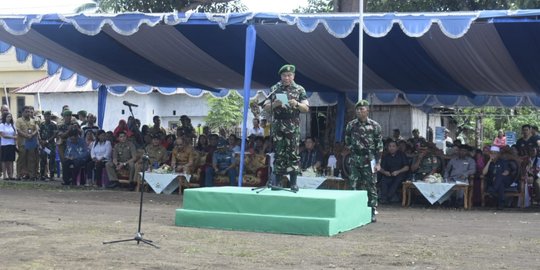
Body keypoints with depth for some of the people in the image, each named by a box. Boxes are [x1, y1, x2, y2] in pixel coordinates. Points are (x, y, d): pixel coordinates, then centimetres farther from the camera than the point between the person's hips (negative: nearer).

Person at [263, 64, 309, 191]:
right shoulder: (274, 89, 9)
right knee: (279, 153, 2)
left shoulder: (299, 89, 6)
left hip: (293, 127, -1)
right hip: (278, 126, 1)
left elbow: (306, 108, 2)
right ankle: (277, 182, 6)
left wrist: (296, 104, -17)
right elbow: (266, 107, 9)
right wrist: (274, 104, -12)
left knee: (293, 153, -4)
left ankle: (293, 183, 0)